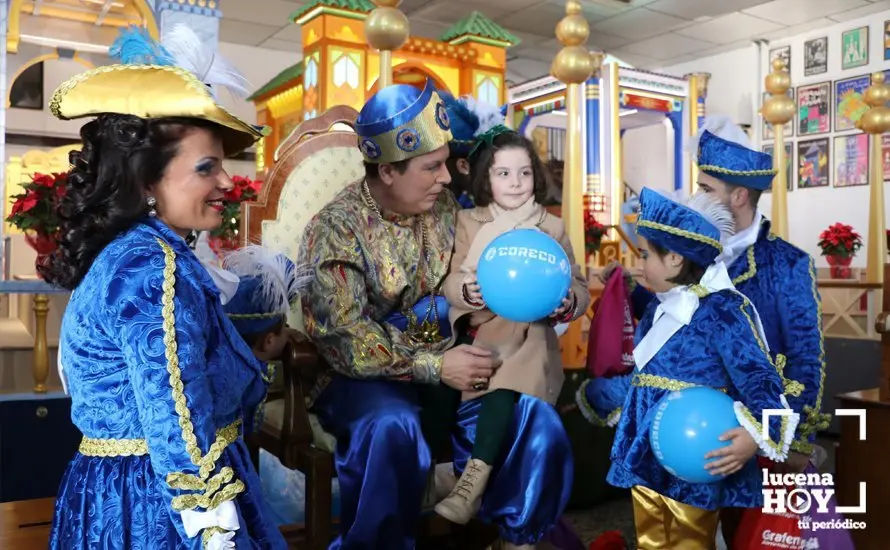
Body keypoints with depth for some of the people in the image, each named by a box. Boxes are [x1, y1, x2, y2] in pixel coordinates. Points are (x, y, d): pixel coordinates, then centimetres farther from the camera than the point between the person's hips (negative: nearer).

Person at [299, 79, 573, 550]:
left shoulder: (445, 207, 4)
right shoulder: (336, 229, -11)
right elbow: (343, 339, -19)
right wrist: (433, 366, -25)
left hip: (447, 363, 4)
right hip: (368, 376, -4)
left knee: (535, 418, -17)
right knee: (393, 429, -36)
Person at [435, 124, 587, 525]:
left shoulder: (551, 228, 9)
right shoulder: (468, 222, 11)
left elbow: (579, 287, 8)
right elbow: (450, 283, 4)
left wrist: (567, 302, -16)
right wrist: (468, 292, -20)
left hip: (526, 330, -1)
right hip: (477, 327, 2)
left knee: (506, 375, -33)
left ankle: (474, 480, -32)